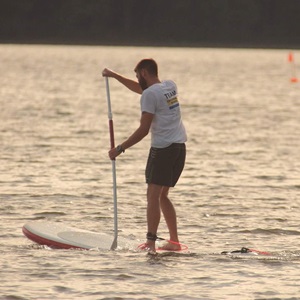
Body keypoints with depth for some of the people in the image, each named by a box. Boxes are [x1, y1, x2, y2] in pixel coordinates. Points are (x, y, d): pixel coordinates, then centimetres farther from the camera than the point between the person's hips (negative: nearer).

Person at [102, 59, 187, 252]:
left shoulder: (150, 94, -11)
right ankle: (174, 241, 11)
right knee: (162, 196, 15)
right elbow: (140, 89, 32)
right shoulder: (170, 86, 14)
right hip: (180, 147, 8)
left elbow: (144, 129, -15)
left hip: (163, 147, -8)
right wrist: (115, 76, 36)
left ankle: (151, 242, -19)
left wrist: (120, 149, -9)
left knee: (153, 195, -10)